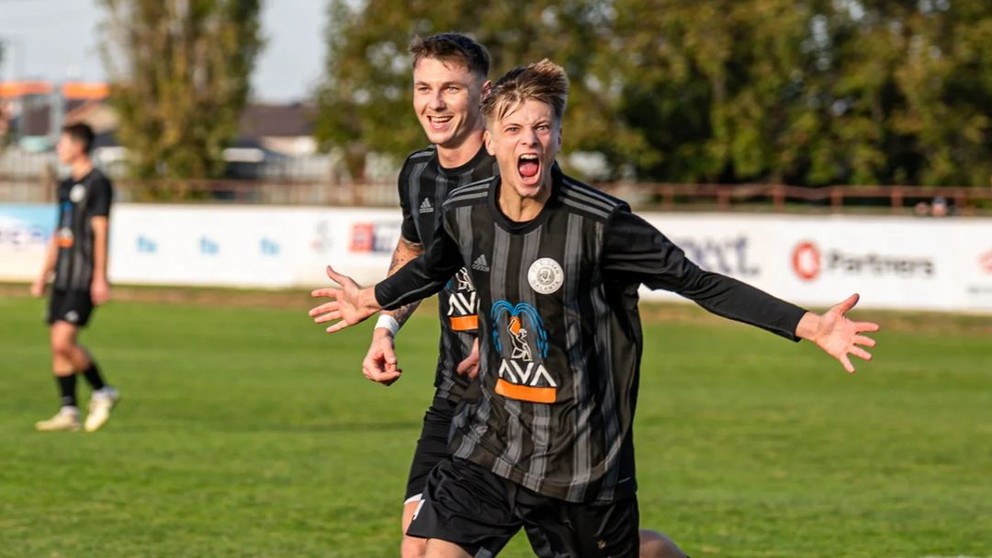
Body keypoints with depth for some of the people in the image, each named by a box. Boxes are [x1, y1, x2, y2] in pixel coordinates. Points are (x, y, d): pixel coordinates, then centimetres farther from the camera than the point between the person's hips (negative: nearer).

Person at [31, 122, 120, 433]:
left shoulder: (97, 184, -8)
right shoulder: (66, 185, 17)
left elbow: (100, 232, -13)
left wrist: (100, 278, -18)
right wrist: (44, 276, 21)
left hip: (84, 278, -8)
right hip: (63, 276, 8)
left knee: (63, 341, -16)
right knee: (58, 345, 4)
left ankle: (102, 392, 1)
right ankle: (69, 412, 8)